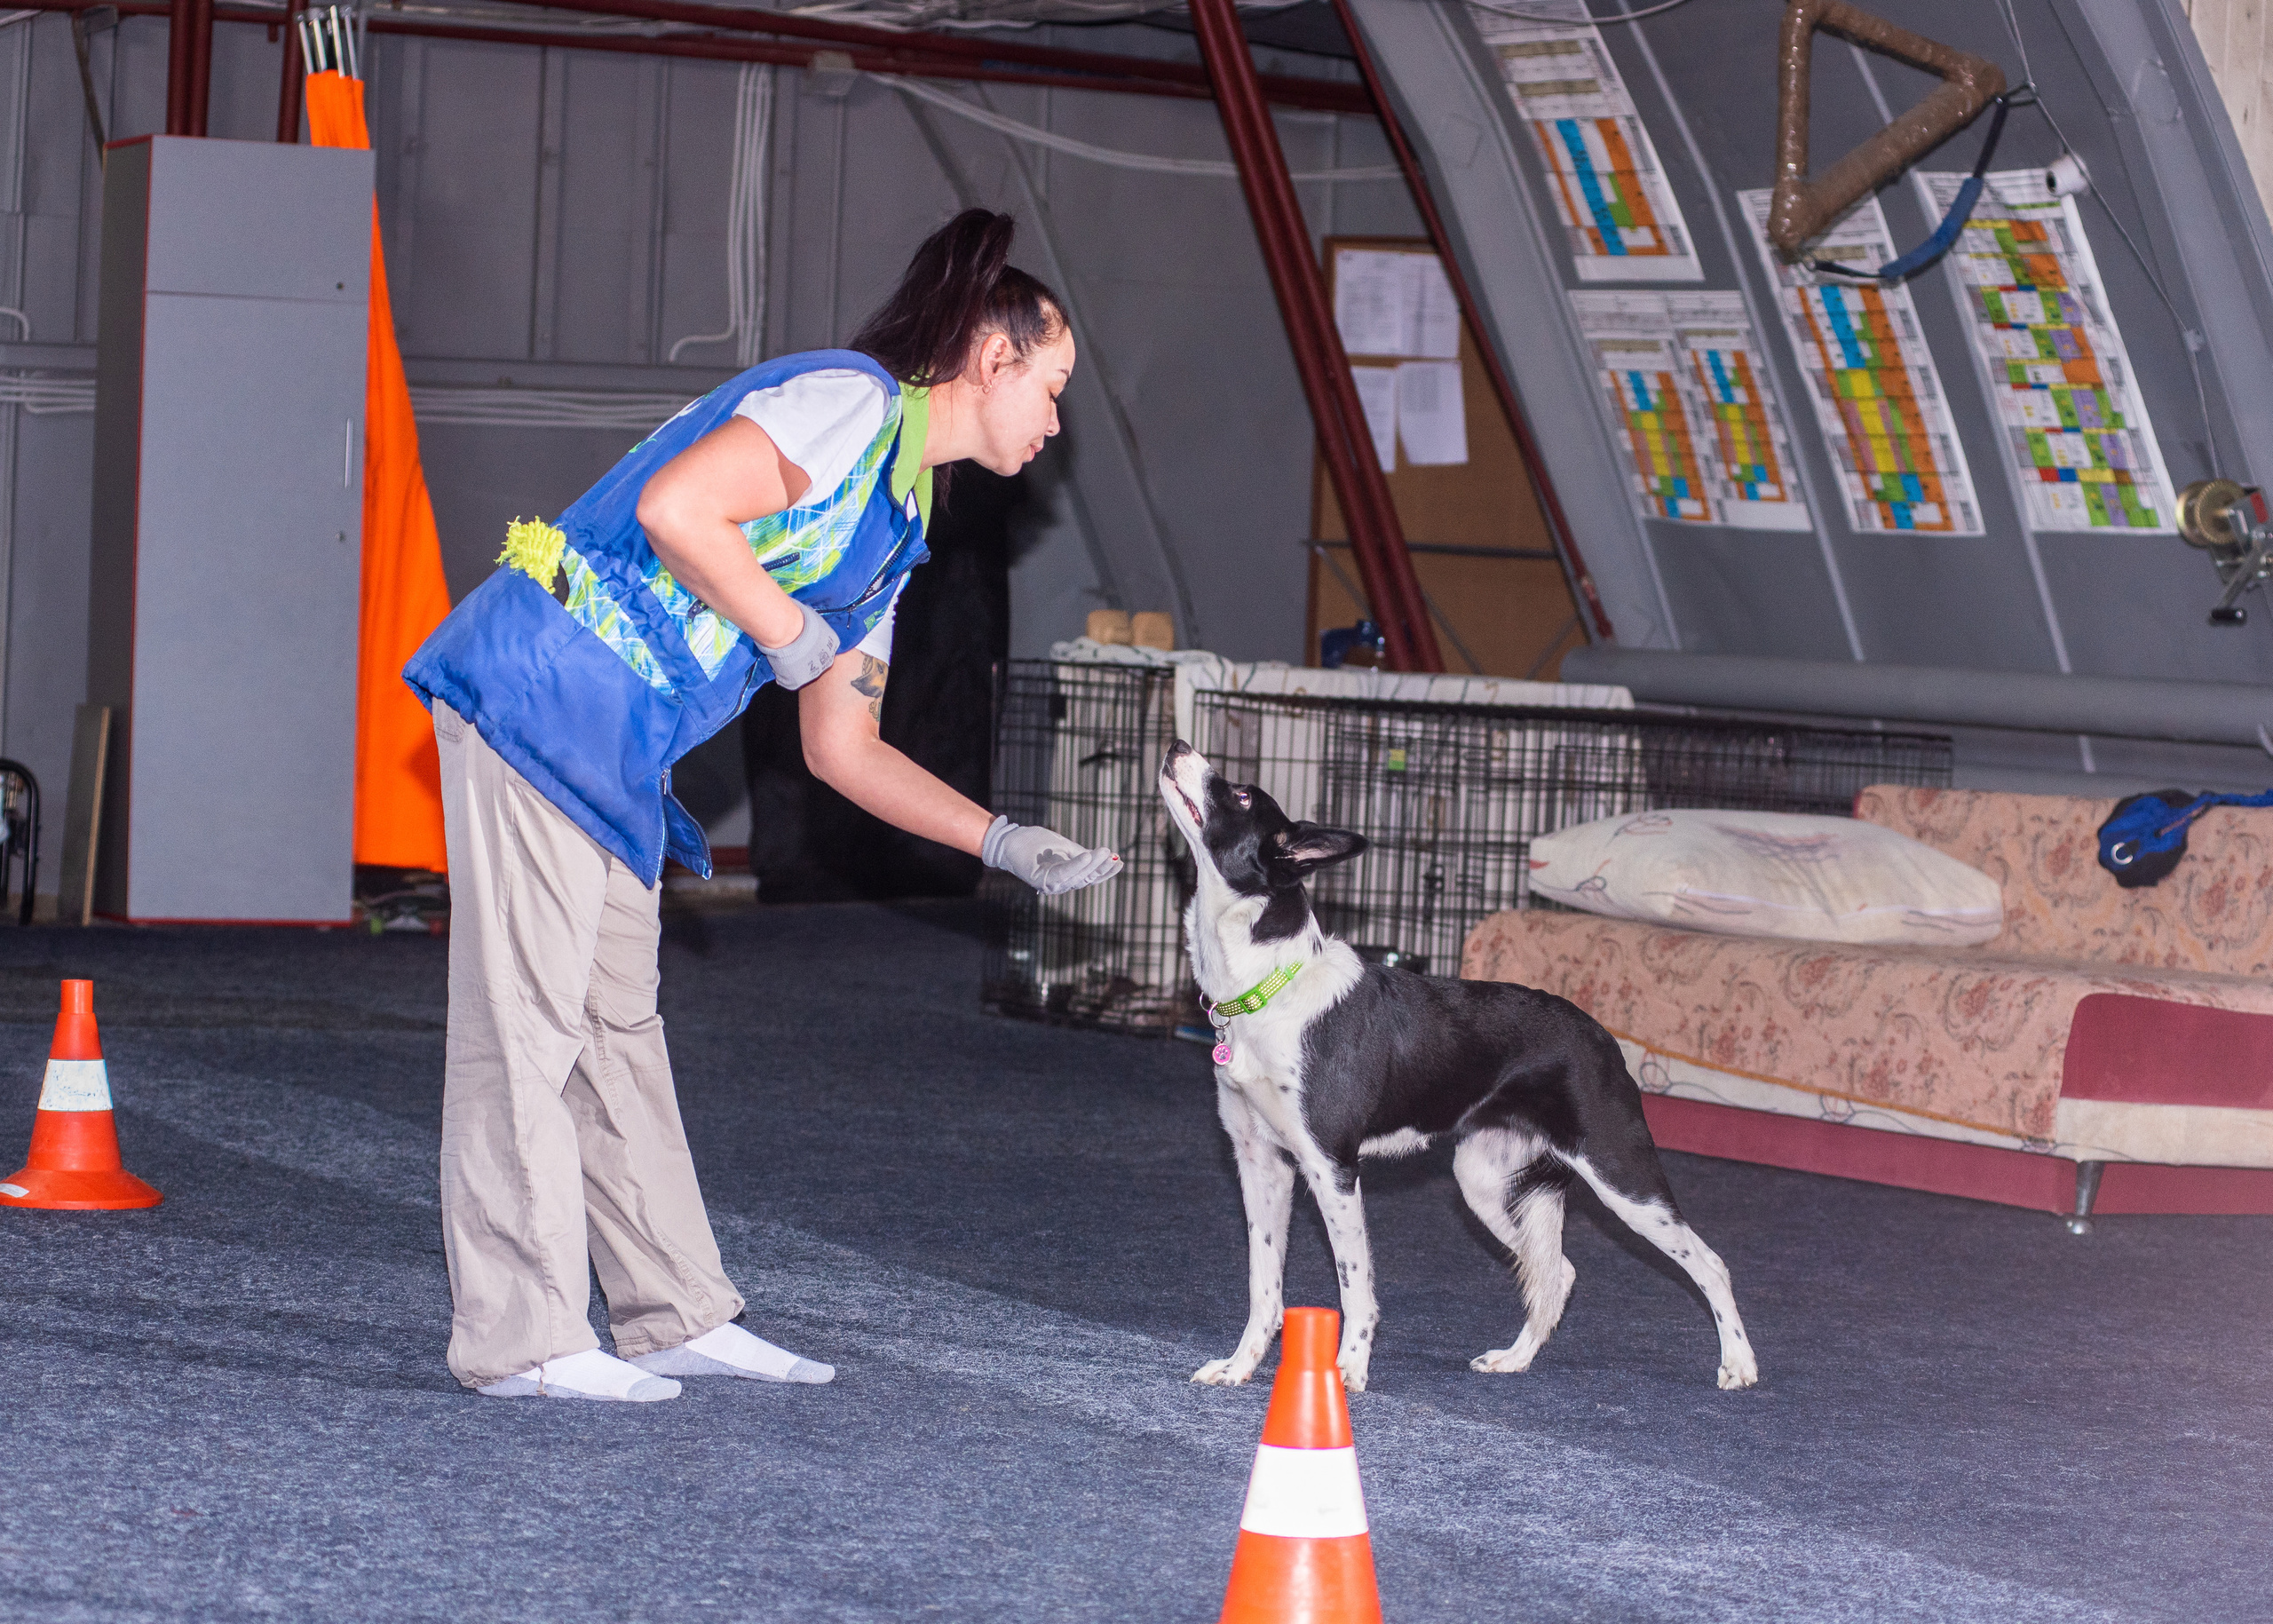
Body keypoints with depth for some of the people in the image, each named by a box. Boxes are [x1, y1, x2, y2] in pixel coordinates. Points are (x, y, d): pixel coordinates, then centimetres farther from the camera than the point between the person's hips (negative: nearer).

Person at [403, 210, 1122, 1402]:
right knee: (522, 1022, -6)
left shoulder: (898, 522, 20)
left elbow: (843, 748, 22)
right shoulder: (850, 405, -9)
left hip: (612, 754, 10)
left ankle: (674, 1316, 19)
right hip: (541, 696, -10)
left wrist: (1005, 844, 15)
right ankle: (521, 1338, -4)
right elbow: (675, 507, -24)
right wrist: (790, 637, -12)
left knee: (615, 1025, 13)